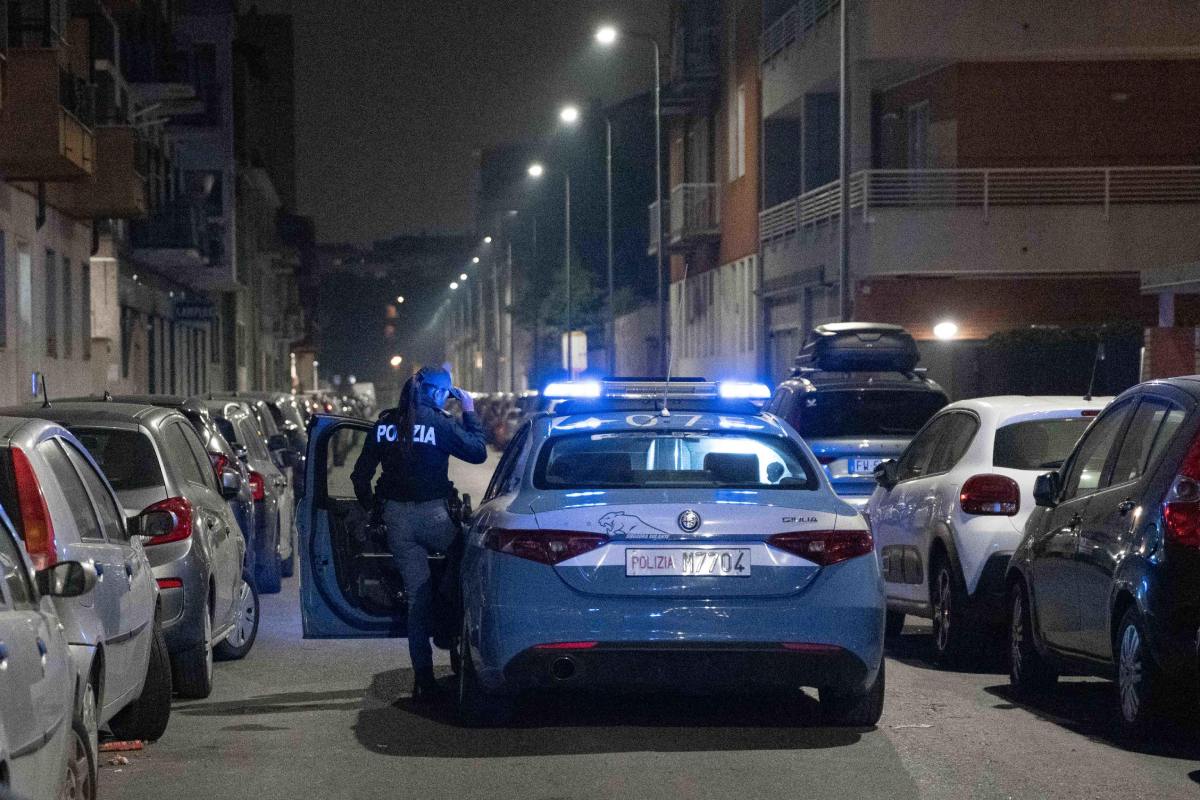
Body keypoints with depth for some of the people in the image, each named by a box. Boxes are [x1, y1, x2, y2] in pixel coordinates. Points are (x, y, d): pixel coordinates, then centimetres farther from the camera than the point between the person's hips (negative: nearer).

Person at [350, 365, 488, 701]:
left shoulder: (385, 424, 7)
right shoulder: (439, 424, -8)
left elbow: (361, 474, 10)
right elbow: (478, 452, -1)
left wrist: (370, 507, 23)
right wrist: (470, 413, 8)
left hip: (396, 518, 5)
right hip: (432, 513, -5)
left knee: (417, 596, 7)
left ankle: (423, 679, 5)